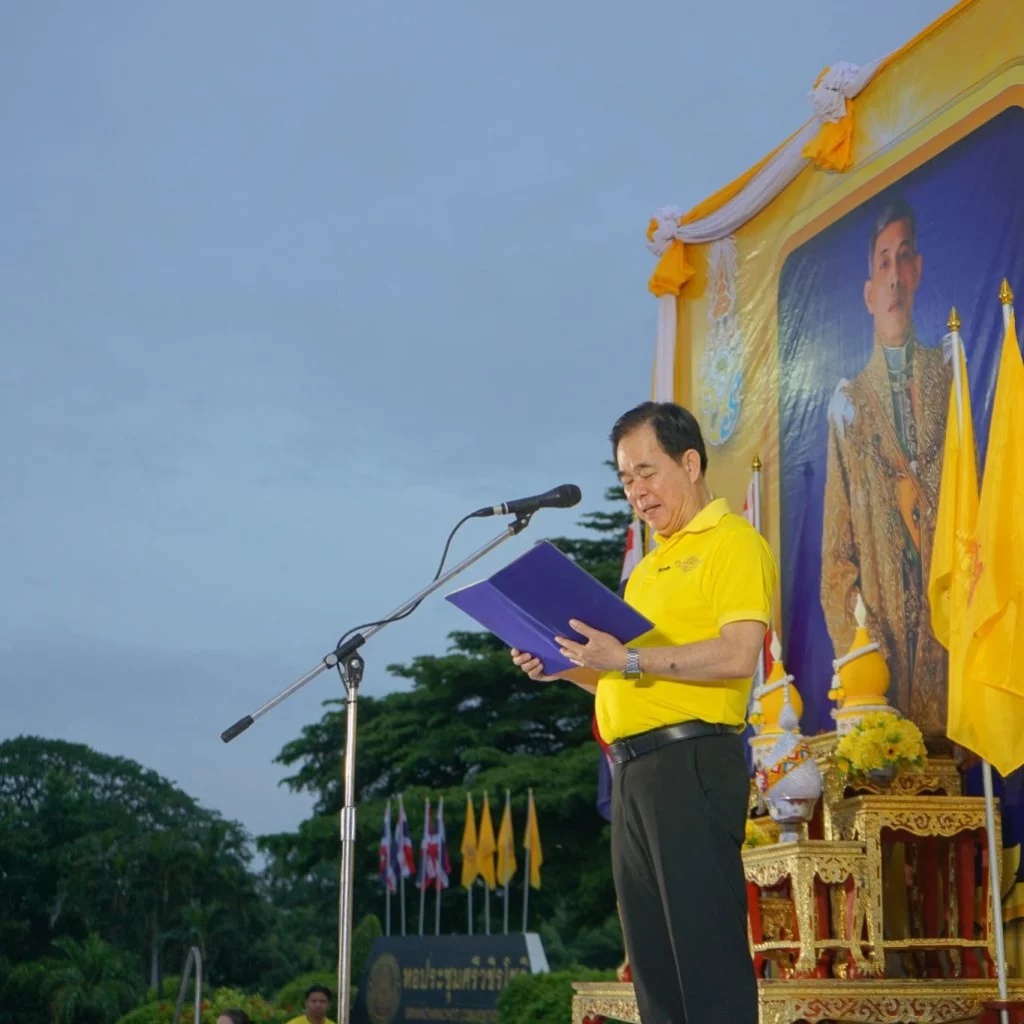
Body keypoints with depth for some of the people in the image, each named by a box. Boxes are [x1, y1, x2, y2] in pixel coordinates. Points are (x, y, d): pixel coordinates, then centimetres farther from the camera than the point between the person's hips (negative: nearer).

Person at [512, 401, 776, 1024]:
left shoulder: (733, 542, -4)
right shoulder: (652, 564, 24)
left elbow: (737, 656, -17)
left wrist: (630, 658, -21)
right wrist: (564, 668, 9)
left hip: (692, 761, -9)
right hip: (634, 771, 9)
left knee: (706, 946, -9)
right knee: (650, 955, 10)